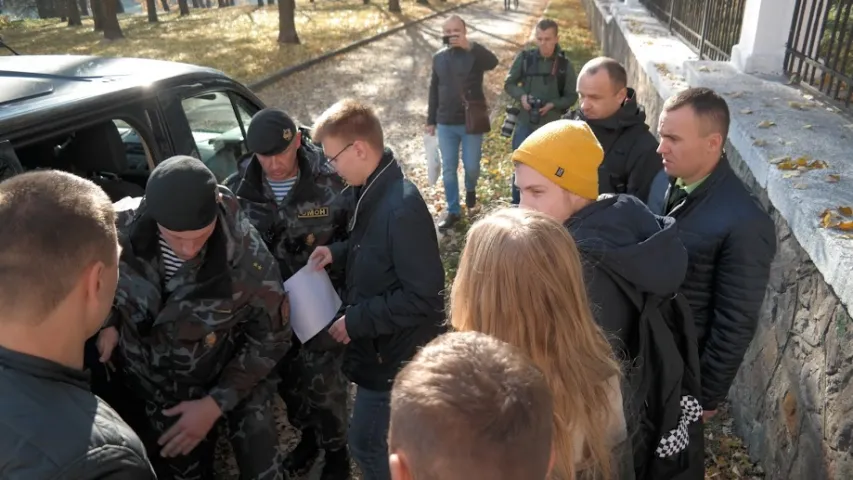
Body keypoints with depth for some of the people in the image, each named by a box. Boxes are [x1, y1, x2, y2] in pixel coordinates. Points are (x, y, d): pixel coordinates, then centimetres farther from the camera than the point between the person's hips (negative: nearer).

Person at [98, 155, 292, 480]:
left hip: (236, 383, -2)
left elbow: (271, 334, -16)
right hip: (159, 392, 2)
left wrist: (217, 402, -18)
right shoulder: (121, 228, -24)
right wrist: (108, 322, -12)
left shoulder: (244, 250, -30)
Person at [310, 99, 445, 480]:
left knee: (367, 443, 9)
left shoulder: (402, 208, -30)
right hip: (381, 345, 9)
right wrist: (339, 252, 1)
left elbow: (422, 297, -28)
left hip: (396, 354, -9)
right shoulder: (374, 192, 0)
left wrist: (357, 320, -22)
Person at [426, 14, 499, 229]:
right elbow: (434, 89, 12)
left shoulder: (474, 53, -7)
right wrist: (431, 120, 12)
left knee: (471, 166, 4)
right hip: (445, 124, 3)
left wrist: (469, 46, -41)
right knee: (448, 169, 6)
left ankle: (471, 189, 39)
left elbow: (493, 62, -29)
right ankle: (453, 211, 19)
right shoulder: (438, 57, 5)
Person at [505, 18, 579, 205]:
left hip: (551, 126, 0)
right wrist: (521, 96, -16)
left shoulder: (564, 64, -4)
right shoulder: (524, 58, -4)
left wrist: (553, 104, -17)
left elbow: (572, 96, 1)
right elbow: (508, 84, 4)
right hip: (524, 123, 0)